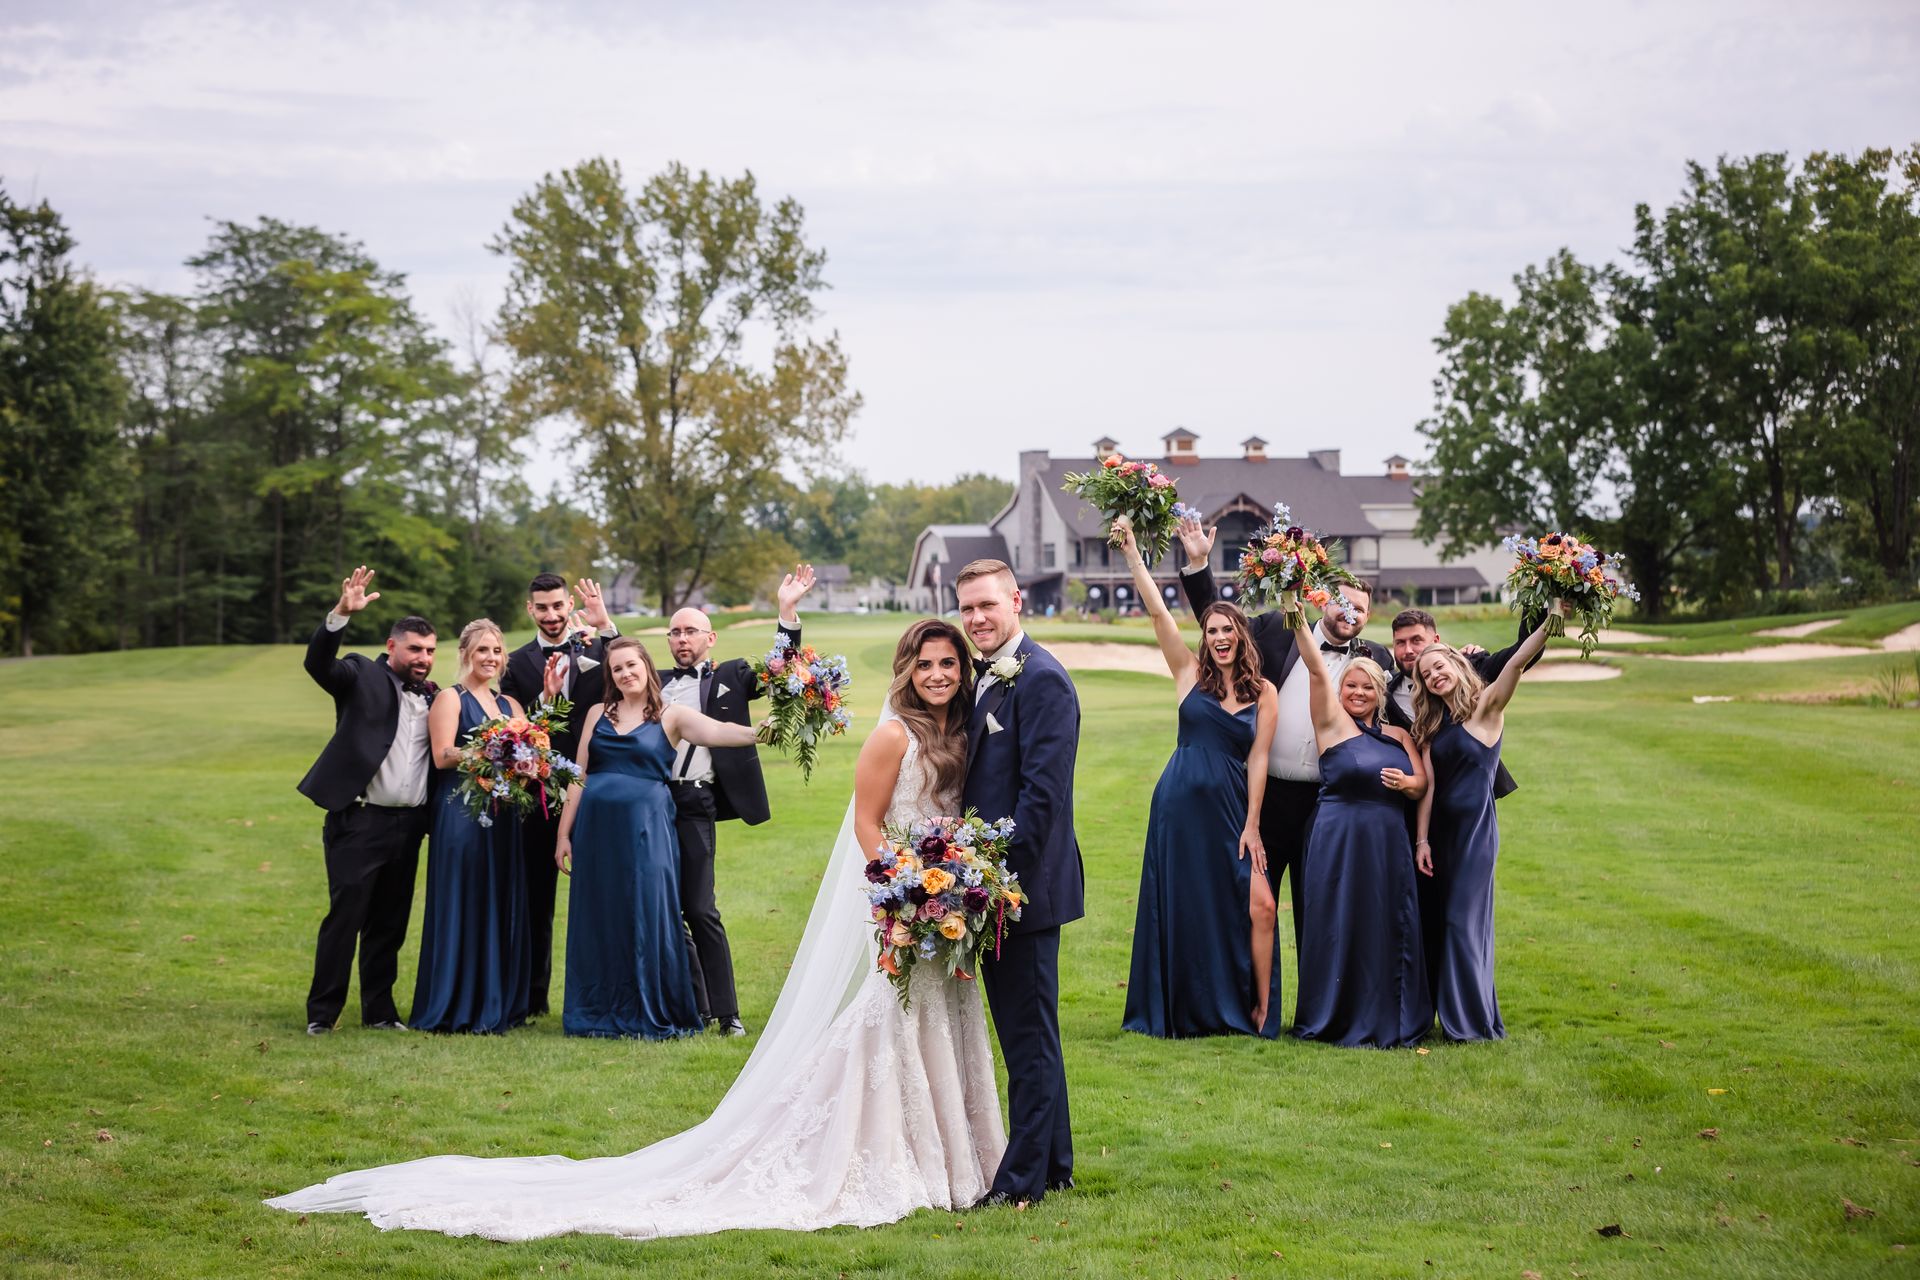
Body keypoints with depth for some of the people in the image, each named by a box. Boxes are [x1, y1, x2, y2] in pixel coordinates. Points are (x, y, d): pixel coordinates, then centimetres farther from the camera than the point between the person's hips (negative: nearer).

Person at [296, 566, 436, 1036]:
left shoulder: (431, 695, 14)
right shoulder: (361, 676, -1)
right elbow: (318, 663, -20)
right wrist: (342, 614, -33)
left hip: (407, 825, 5)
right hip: (359, 821, -5)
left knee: (389, 924, 10)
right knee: (344, 918, -6)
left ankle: (379, 1010, 18)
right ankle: (321, 1013, 0)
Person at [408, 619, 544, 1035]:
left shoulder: (509, 705, 17)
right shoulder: (450, 698, -1)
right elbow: (442, 756, -13)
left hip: (502, 814, 6)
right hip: (460, 811, -6)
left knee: (502, 906, 6)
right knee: (463, 904, -5)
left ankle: (497, 1006, 12)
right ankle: (458, 1008, 0)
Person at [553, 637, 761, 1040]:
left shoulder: (671, 718, 1)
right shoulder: (598, 715, 12)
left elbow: (715, 731, -16)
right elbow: (579, 776, 12)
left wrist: (759, 733, -35)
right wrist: (564, 833, 8)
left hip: (645, 828, -3)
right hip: (596, 826, 3)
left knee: (648, 917, -4)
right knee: (598, 921, 6)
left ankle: (651, 1015, 6)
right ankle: (601, 1012, 15)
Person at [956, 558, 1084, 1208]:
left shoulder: (1041, 679, -14)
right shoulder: (985, 677, 15)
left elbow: (1043, 791, -20)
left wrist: (1004, 873, -21)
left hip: (1025, 885, -10)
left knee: (1030, 1034, -3)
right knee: (1024, 1032, 16)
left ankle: (1024, 1178, 2)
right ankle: (1054, 1165, 25)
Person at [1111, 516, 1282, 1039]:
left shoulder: (1263, 693, 5)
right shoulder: (1190, 673, 5)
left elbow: (1258, 759, 1)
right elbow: (1157, 611, -3)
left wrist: (1252, 825, -4)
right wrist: (1131, 551, -9)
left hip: (1233, 808, 0)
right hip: (1181, 803, 0)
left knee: (1259, 906, -9)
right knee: (1183, 909, 5)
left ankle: (1260, 1010, 1)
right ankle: (1187, 1011, 17)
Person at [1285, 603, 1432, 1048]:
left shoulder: (1398, 736, 14)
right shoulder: (1332, 723, 1)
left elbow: (1423, 785, 14)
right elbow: (1317, 670, -10)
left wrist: (1407, 784, -9)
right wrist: (1299, 622, -21)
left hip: (1389, 844, 4)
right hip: (1339, 840, -4)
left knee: (1388, 931, 5)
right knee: (1340, 928, -2)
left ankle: (1386, 1020, 15)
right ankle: (1336, 1020, 8)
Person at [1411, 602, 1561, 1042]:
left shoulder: (1485, 707, -5)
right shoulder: (1433, 724, 13)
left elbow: (1517, 662, -21)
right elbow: (1428, 784, 6)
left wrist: (1551, 622, -35)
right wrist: (1422, 839, -2)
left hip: (1475, 826, -7)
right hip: (1441, 828, 7)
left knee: (1463, 920, -7)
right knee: (1438, 920, 8)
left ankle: (1474, 1021, 1)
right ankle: (1447, 1014, 17)